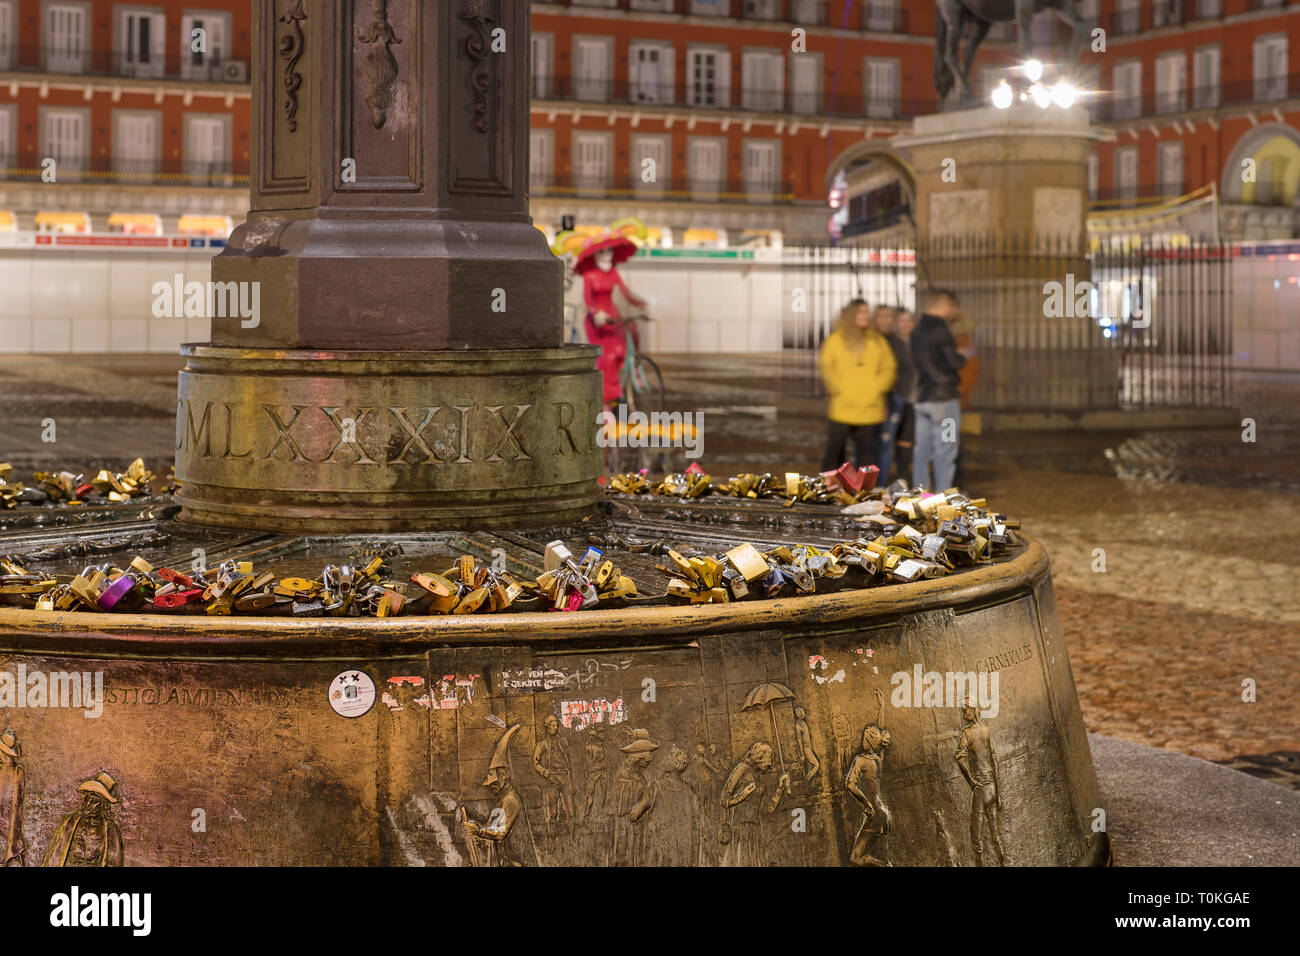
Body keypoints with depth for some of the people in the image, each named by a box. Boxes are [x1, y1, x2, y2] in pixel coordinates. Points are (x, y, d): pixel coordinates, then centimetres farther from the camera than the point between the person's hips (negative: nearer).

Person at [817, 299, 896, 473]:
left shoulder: (877, 340, 12)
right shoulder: (836, 340, 4)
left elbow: (889, 366, 13)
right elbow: (825, 366, 0)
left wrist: (879, 386, 0)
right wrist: (837, 387, -8)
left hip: (870, 406, 2)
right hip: (843, 406, -2)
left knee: (866, 448, 3)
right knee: (835, 446, 1)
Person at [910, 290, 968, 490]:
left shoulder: (918, 330, 13)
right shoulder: (940, 329, -13)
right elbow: (954, 361, -15)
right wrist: (963, 356, 6)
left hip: (923, 397, 8)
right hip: (944, 397, -8)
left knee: (922, 451, 10)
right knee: (945, 452, -5)